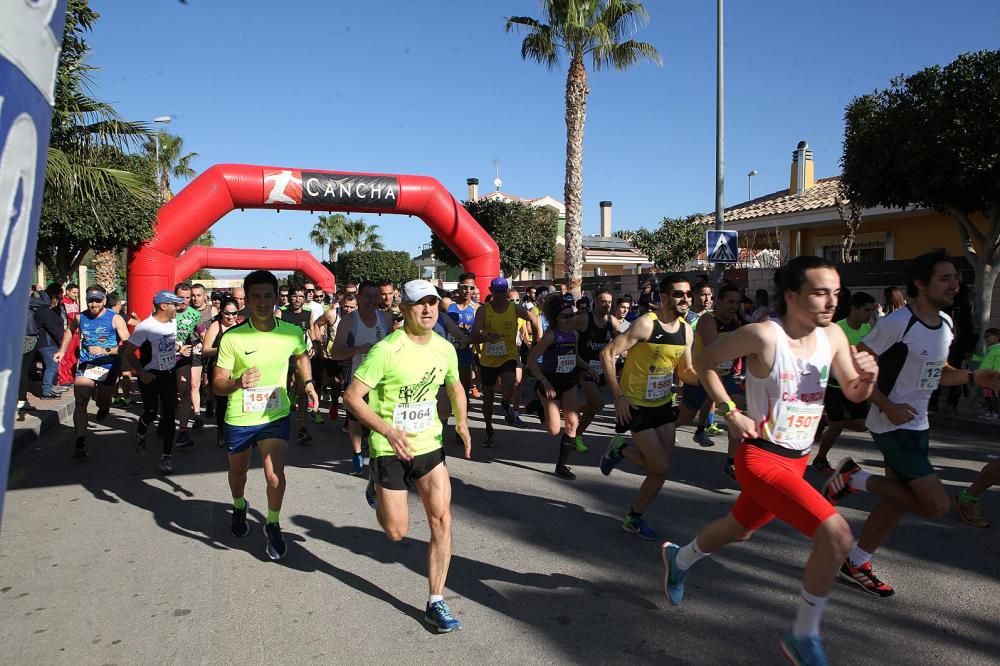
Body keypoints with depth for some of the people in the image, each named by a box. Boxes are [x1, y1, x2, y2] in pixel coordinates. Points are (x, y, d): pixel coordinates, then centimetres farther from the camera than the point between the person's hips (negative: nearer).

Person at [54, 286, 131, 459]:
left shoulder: (115, 319, -10)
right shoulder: (80, 318, 2)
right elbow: (70, 330, 26)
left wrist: (106, 351, -26)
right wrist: (62, 351, 20)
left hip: (108, 367, -2)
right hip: (85, 366, 2)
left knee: (102, 403, 12)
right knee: (80, 403, -9)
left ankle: (103, 406, 51)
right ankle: (80, 443, -6)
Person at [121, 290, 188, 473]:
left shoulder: (173, 321, 2)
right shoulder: (145, 327, -19)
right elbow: (128, 352, -16)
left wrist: (179, 348, 2)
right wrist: (141, 373, -20)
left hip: (169, 374, 5)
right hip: (150, 376, -5)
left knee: (169, 415, 1)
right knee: (151, 413, 8)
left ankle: (167, 456, 8)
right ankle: (140, 435, 44)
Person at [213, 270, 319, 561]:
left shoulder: (292, 333, -11)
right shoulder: (232, 337, -18)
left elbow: (302, 356, 15)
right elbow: (218, 384, -15)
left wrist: (308, 383, 3)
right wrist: (239, 382, -36)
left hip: (276, 416, 0)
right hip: (239, 418, 0)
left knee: (275, 474, -14)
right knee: (238, 471, 21)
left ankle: (273, 526, 13)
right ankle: (239, 507, 54)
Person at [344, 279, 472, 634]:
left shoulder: (445, 348, -1)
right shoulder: (387, 350, -19)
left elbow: (455, 386, 18)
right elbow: (352, 397, -17)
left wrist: (461, 420, 0)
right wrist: (388, 431, -25)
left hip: (430, 445, 4)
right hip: (390, 449, -4)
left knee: (442, 519, -4)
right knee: (397, 532, 6)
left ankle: (435, 604, 10)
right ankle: (377, 487, 39)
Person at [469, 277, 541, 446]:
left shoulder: (516, 309, -7)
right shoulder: (483, 310, -11)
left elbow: (534, 320, 11)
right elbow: (473, 337, -20)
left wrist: (538, 341, 9)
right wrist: (486, 337, -40)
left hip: (508, 356, -1)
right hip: (488, 359, 1)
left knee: (508, 386, -30)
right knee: (488, 397, 13)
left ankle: (506, 406, 3)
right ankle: (489, 430, 34)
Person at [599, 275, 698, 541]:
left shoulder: (686, 331, 2)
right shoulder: (646, 324, -20)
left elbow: (686, 372, 10)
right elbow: (607, 354, -20)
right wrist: (619, 396, -22)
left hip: (662, 405, 7)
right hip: (637, 407, -7)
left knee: (661, 469, 9)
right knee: (660, 467, -9)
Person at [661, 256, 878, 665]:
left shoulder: (833, 336, -2)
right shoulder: (764, 335, -22)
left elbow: (854, 394, 9)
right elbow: (704, 361, -9)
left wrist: (867, 376, -13)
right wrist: (730, 411, -14)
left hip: (797, 460, 8)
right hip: (762, 459, -7)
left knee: (739, 529, 26)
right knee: (836, 534, -22)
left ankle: (678, 559, 55)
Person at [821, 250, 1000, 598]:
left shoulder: (945, 323, 9)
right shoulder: (897, 322, -19)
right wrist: (888, 407, -21)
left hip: (918, 425, 9)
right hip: (893, 426, -9)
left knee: (896, 501, 13)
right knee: (936, 504, -13)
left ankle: (856, 564, 26)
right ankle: (855, 478, 1)